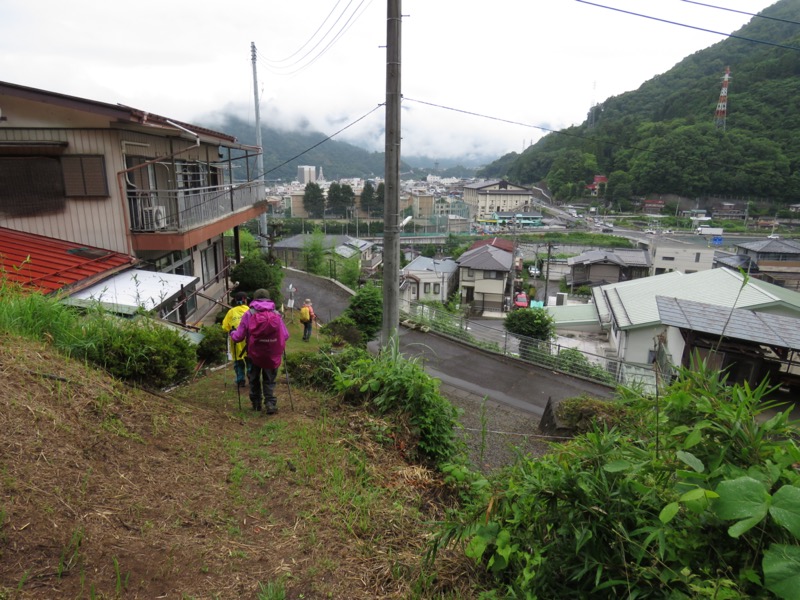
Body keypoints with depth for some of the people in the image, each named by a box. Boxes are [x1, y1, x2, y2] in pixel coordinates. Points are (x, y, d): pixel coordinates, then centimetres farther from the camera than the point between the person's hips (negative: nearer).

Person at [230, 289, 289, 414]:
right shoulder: (276, 314, -2)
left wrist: (232, 333, 20)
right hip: (272, 355, 0)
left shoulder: (249, 314, -5)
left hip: (255, 354, 0)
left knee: (254, 379, 21)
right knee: (269, 380, 13)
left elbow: (238, 337, -3)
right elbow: (285, 335, -1)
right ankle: (270, 403, -1)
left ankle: (256, 403, 29)